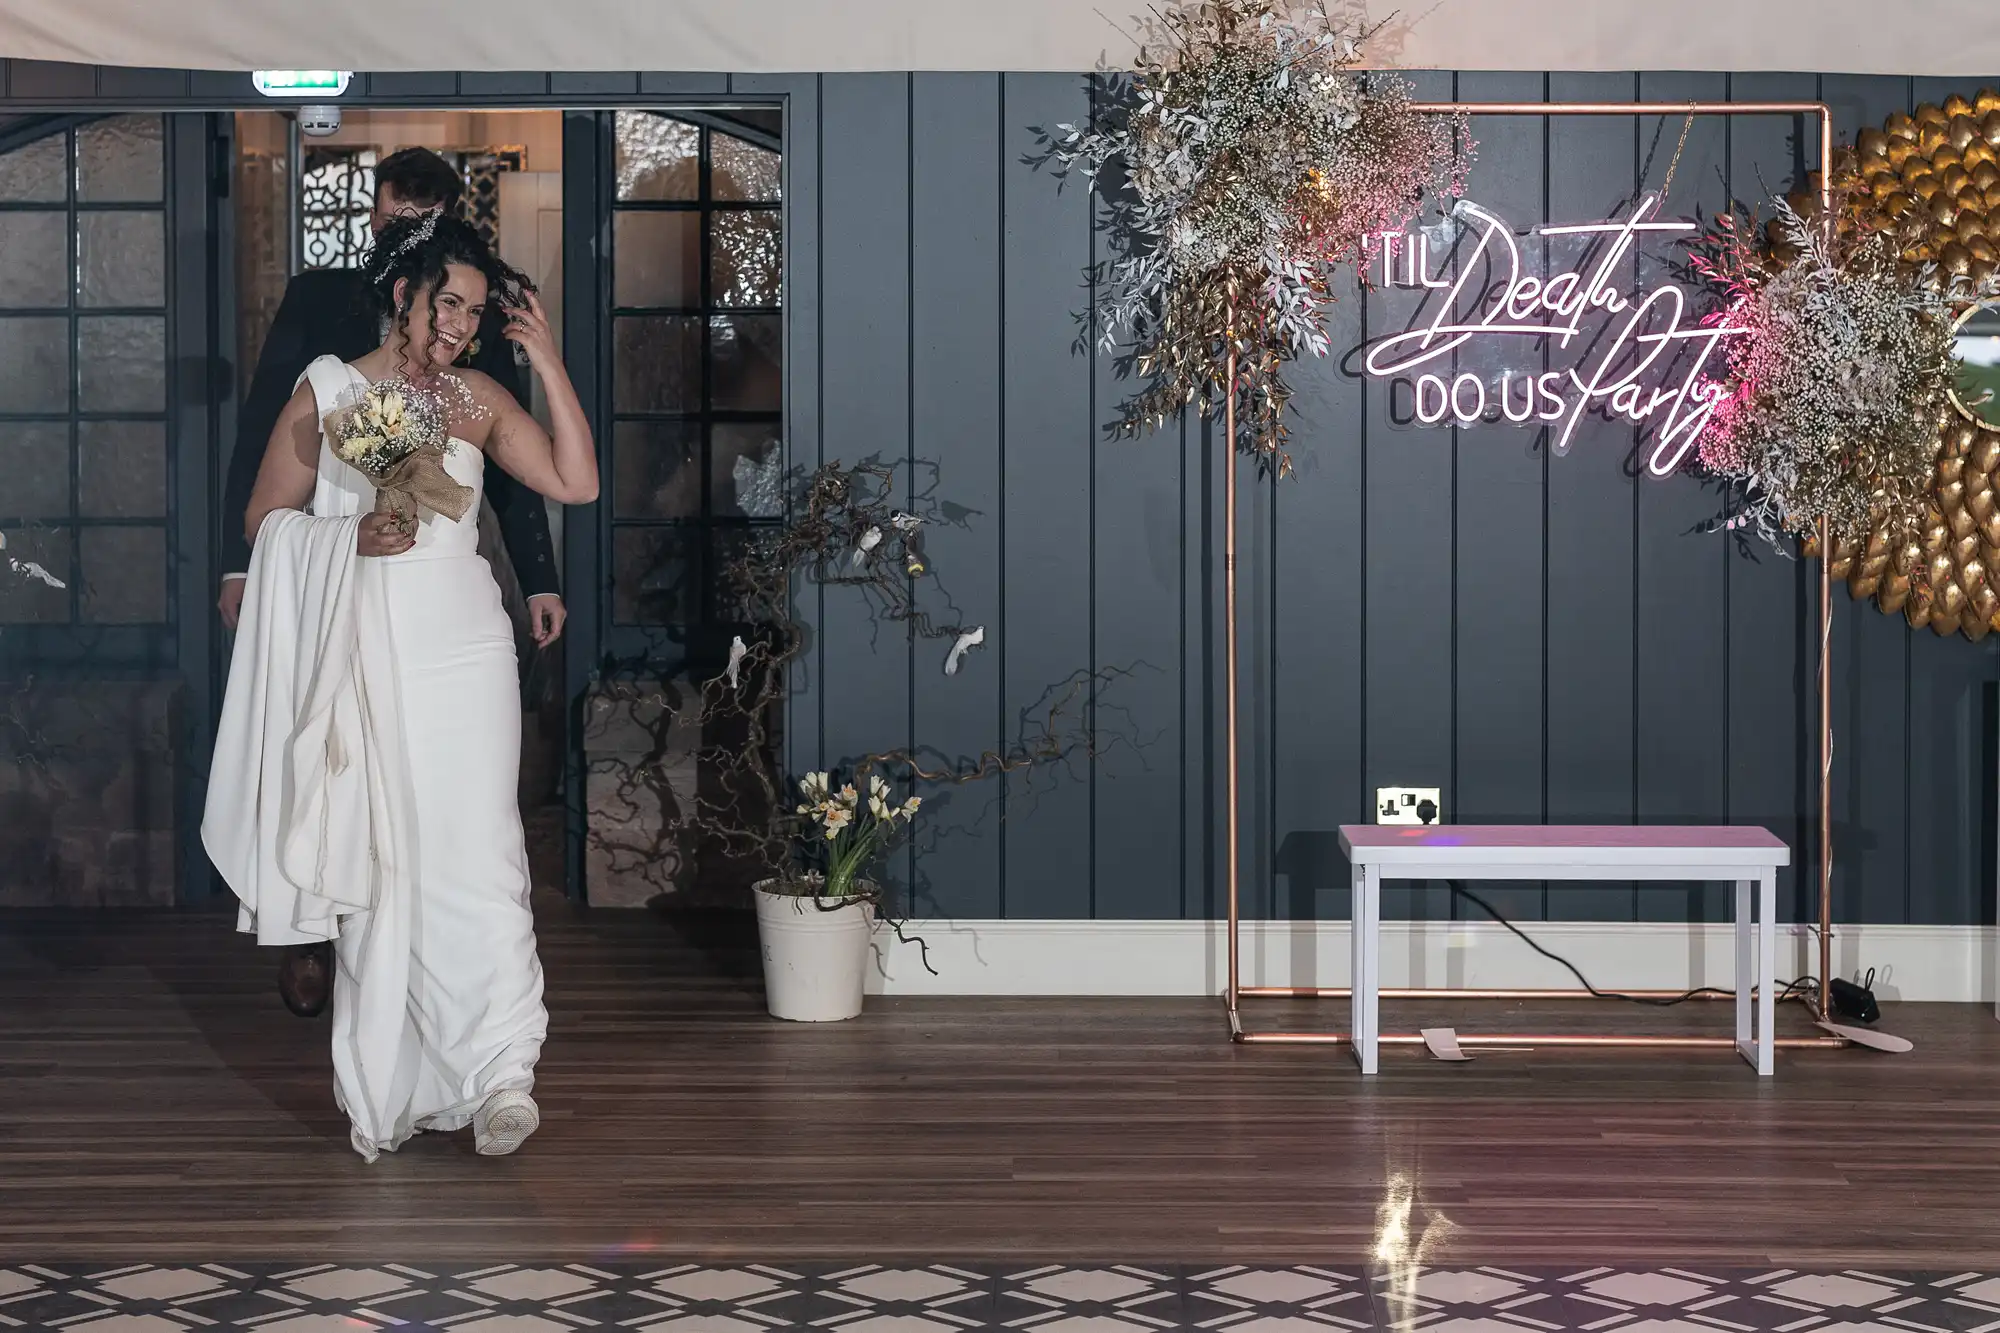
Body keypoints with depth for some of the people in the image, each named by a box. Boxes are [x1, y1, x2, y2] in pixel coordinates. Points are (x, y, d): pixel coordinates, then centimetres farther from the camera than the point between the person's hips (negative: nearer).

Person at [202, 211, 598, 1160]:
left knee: (477, 850, -10)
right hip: (363, 651, -1)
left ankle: (500, 1072, -12)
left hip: (465, 649, 1)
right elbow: (265, 522, 6)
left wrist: (547, 360, 1)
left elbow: (576, 482, 2)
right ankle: (385, 1089, 8)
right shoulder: (325, 393, 5)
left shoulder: (479, 398, 11)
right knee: (373, 863, 0)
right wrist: (354, 537, -11)